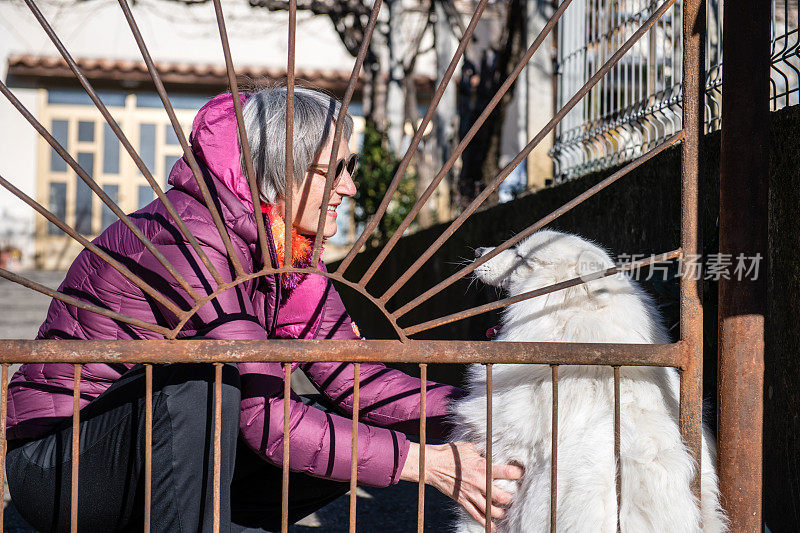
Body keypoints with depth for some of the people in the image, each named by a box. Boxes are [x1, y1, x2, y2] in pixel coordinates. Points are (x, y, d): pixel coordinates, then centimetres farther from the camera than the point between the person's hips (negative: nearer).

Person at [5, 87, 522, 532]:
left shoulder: (287, 250, -1)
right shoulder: (190, 239, -27)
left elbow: (353, 377, -5)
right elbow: (265, 416, -32)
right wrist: (426, 463, -31)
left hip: (175, 460, 8)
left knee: (354, 432, -7)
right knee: (201, 369, -34)